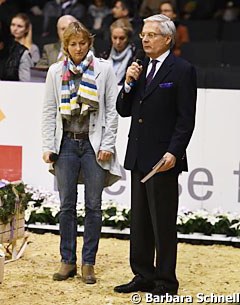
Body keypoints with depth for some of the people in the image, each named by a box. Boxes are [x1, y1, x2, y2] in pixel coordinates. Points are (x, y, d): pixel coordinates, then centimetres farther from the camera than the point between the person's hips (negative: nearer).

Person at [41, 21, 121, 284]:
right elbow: (49, 111, 7)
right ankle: (68, 262, 12)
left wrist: (107, 145, -7)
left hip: (93, 144, -2)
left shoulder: (104, 69, 0)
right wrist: (47, 146, 0)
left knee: (93, 206, 1)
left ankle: (88, 263, 7)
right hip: (66, 143, 2)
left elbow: (112, 110, 0)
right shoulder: (56, 71, 5)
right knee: (67, 206, 5)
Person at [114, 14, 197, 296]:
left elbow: (186, 118, -11)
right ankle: (143, 276, 20)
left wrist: (173, 153, -19)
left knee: (163, 223, -2)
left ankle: (165, 281, 5)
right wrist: (129, 84, -2)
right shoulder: (140, 69, 14)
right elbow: (124, 110, 15)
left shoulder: (182, 71, -7)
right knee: (139, 222, 12)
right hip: (138, 157, 7)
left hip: (163, 159, -7)